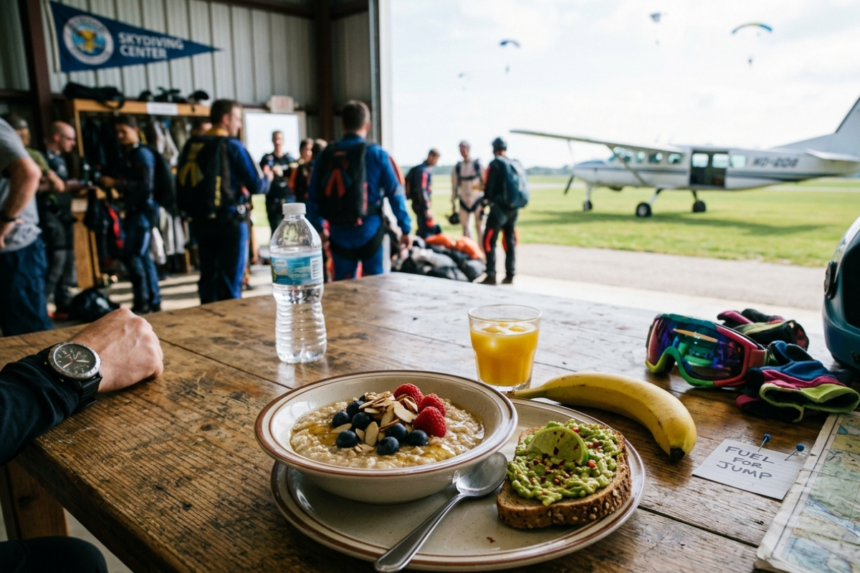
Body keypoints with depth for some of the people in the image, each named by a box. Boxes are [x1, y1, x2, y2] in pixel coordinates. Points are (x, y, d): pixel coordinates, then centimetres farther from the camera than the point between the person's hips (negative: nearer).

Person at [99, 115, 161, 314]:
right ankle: (154, 301, 16)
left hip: (143, 210, -9)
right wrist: (111, 183, 2)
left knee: (131, 255, -11)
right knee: (142, 256, 10)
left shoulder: (143, 154, -10)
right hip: (134, 210, 9)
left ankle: (142, 302, -5)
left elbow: (146, 185, -19)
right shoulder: (127, 154, 16)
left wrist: (115, 183, -18)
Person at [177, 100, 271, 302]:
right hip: (228, 220, -6)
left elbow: (181, 183, 11)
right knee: (230, 279, 2)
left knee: (208, 275, 16)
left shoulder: (190, 145, 7)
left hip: (199, 220, 6)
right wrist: (267, 178, 8)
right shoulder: (232, 145, -10)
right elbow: (256, 185, -12)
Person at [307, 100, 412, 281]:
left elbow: (313, 195, 6)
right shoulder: (376, 154, -5)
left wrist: (317, 227, 17)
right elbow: (395, 193, -6)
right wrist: (405, 228, 1)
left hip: (338, 232, 3)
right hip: (369, 229, -3)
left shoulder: (325, 155, 3)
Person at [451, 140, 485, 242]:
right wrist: (453, 202, 8)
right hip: (464, 200, 3)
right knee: (465, 226, 5)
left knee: (479, 226, -2)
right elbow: (454, 186, 9)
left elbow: (485, 182, 3)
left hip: (477, 199, -2)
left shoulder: (478, 164, 0)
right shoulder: (457, 167, 6)